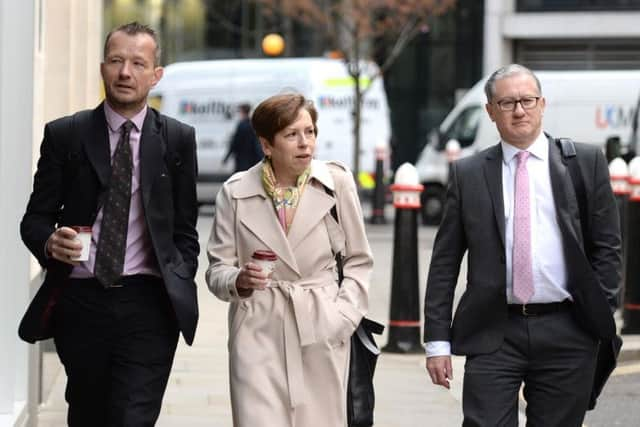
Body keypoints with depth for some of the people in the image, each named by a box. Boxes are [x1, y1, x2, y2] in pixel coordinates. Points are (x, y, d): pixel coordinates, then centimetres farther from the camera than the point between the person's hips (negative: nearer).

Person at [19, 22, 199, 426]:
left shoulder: (178, 139, 5)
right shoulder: (64, 135, 3)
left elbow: (185, 229, 9)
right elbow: (35, 218, 5)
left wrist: (181, 291, 1)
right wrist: (50, 242, -17)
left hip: (148, 305, -1)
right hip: (80, 301, 1)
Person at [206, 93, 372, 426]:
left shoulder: (337, 182, 1)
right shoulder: (235, 192, 1)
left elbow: (358, 260, 10)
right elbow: (217, 271, 7)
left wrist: (343, 316, -1)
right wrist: (238, 280, -15)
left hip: (321, 334, 1)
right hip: (258, 331, -1)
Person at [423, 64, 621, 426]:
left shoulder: (586, 162, 6)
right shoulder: (468, 174, 7)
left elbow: (607, 246, 7)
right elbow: (444, 262, 6)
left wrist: (602, 319, 0)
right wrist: (437, 341, 1)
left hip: (566, 333, 0)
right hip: (493, 333, 0)